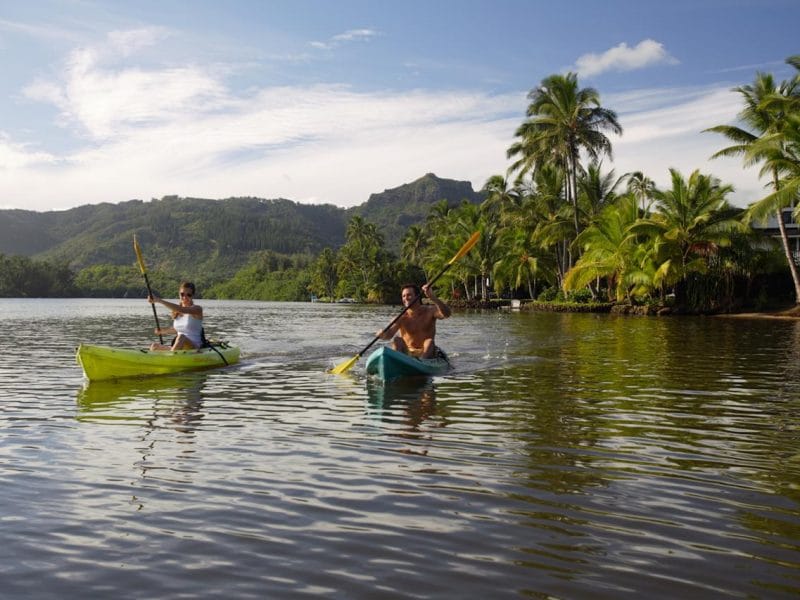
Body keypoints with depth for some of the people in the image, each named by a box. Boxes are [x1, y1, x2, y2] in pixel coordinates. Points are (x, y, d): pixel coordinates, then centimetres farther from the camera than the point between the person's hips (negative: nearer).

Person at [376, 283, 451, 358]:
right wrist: (383, 334, -46)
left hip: (426, 353, -1)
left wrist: (432, 297, -38)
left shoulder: (429, 311, -5)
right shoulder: (401, 318, -6)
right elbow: (389, 334, -21)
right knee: (397, 340, -22)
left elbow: (446, 314, -25)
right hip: (407, 354, 1)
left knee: (429, 342, -29)